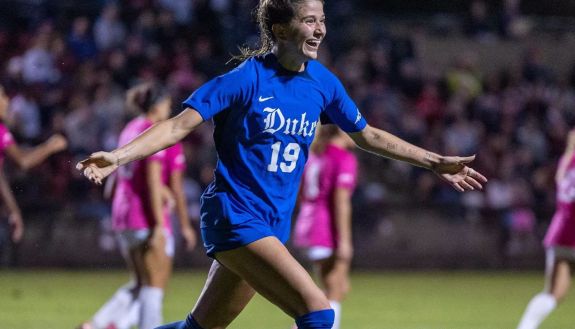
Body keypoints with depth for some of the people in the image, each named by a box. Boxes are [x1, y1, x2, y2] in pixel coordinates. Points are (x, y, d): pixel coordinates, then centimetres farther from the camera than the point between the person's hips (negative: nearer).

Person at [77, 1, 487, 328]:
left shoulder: (322, 82, 5)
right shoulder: (248, 78, -13)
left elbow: (368, 135, 19)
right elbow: (180, 125, -16)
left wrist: (436, 163, 19)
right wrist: (116, 157, -29)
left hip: (275, 225, 7)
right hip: (235, 216, -7)